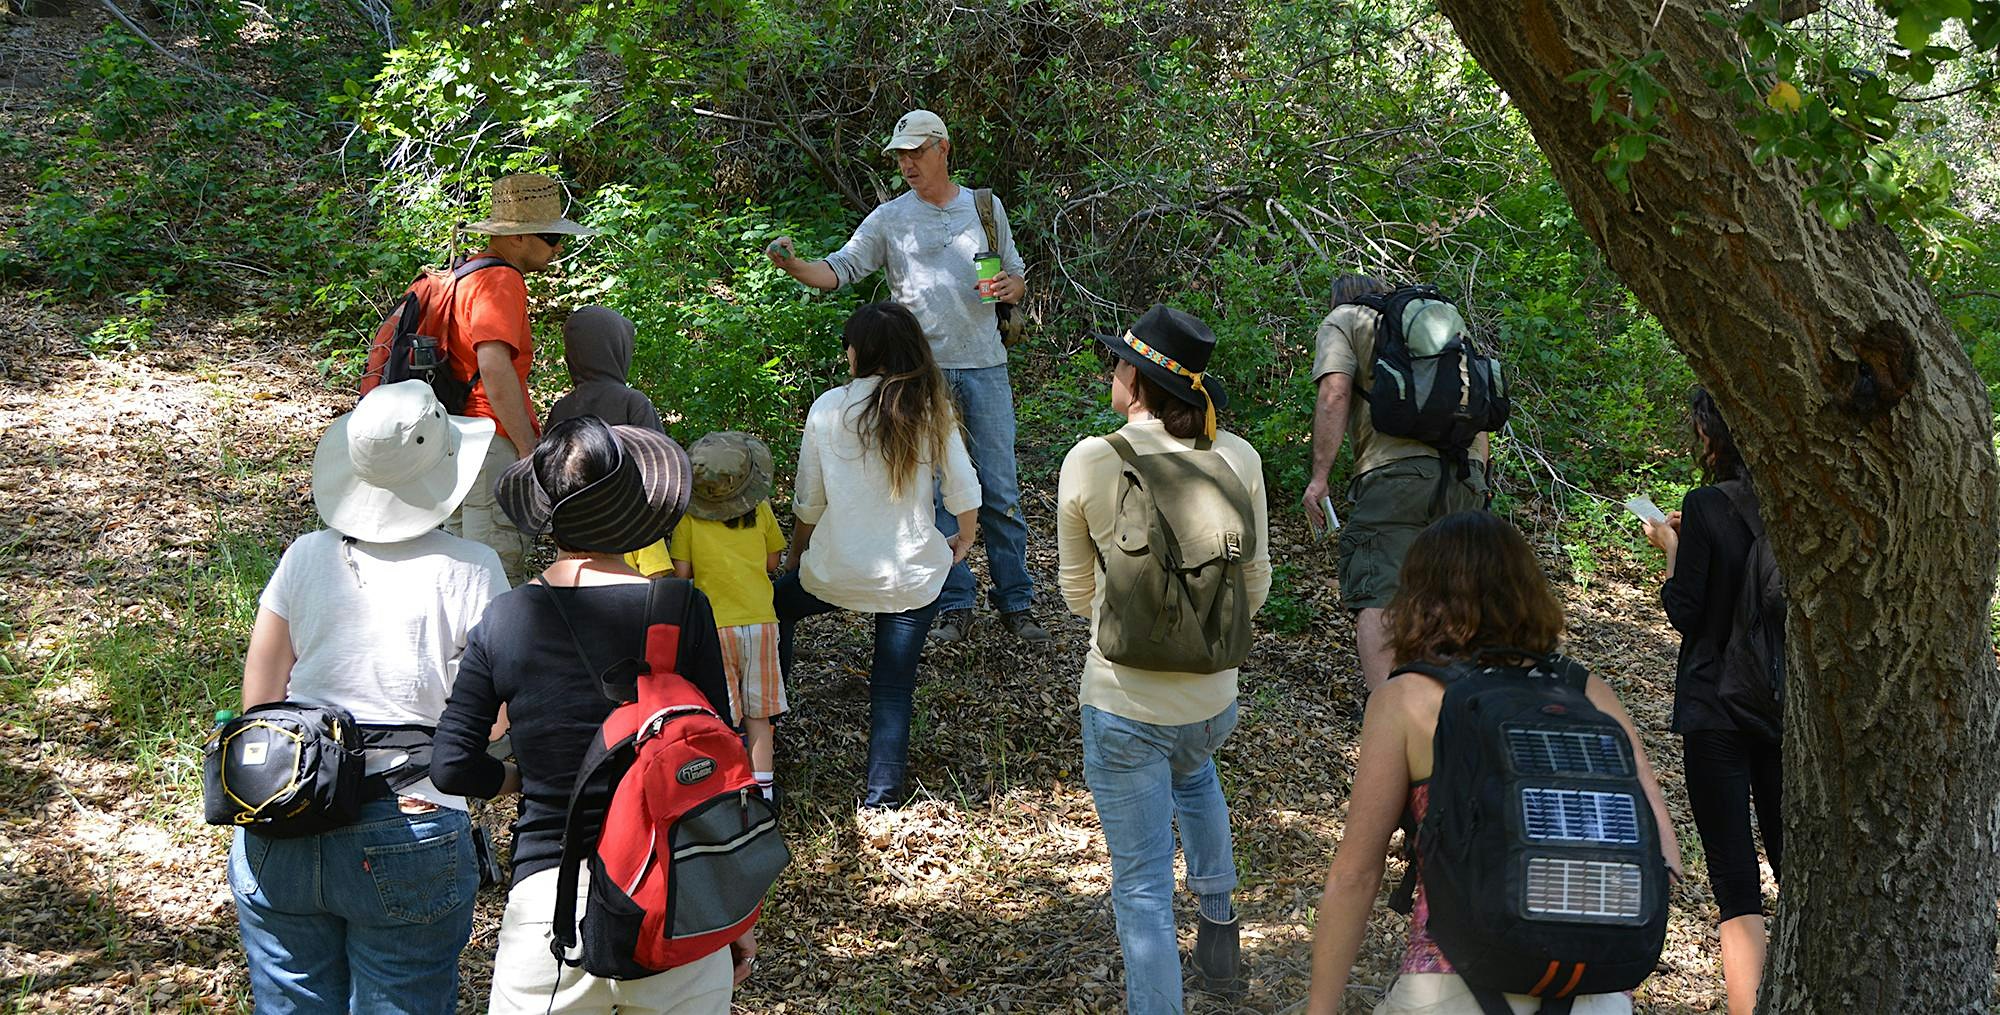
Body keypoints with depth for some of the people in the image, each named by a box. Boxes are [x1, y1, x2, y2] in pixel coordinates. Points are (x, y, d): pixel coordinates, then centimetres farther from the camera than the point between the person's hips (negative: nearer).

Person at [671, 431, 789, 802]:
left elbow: (681, 573, -6)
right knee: (757, 715, 11)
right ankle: (762, 787, 13)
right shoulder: (761, 511, -3)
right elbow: (773, 562, 7)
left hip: (714, 625, -2)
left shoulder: (688, 518, -8)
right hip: (760, 621, 2)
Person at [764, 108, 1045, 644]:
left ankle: (1016, 603, 12)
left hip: (984, 367, 1)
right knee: (936, 492, 2)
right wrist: (793, 266, -22)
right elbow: (840, 269, -3)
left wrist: (1010, 287, -7)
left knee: (1001, 492, 2)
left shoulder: (985, 208, 9)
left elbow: (1017, 278, 16)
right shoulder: (889, 218, 4)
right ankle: (955, 605, 11)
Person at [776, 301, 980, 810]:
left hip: (837, 568, -1)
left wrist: (794, 558, 19)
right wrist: (964, 541, 21)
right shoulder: (932, 411, -3)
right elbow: (965, 493, 1)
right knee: (893, 689, 11)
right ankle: (882, 796, 9)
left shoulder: (829, 409, -6)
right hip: (912, 575, 1)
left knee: (776, 604, 29)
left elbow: (808, 502, 2)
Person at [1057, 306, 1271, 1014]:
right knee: (1193, 771, 38)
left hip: (1122, 703, -4)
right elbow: (1254, 586, 3)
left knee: (1142, 885, 8)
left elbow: (1079, 594, -1)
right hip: (1214, 696, 4)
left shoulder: (1088, 464, -14)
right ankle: (1218, 928, 46)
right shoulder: (1237, 459, -8)